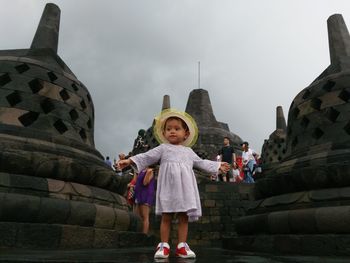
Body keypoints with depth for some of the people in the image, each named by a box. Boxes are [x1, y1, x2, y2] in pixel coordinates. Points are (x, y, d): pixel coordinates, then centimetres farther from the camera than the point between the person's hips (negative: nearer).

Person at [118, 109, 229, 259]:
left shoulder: (188, 151, 19)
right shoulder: (163, 148, 9)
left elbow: (201, 163, 27)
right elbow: (146, 157, 2)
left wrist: (218, 166, 28)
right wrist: (130, 160, -9)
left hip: (185, 187, 3)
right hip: (168, 188, -3)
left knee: (184, 217, 3)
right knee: (166, 217, 0)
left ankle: (181, 246, 10)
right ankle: (164, 245, 7)